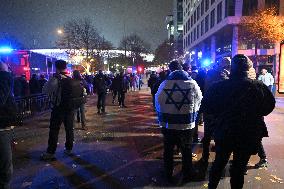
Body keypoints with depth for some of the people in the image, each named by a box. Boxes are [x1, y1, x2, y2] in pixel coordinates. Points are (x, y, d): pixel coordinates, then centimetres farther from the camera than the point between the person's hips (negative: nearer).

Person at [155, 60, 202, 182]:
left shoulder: (164, 84, -8)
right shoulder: (192, 84, -8)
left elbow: (158, 103, -1)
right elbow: (198, 102, -1)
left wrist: (161, 118, 14)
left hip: (168, 124, 0)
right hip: (187, 124, 0)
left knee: (168, 150, 16)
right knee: (186, 151, 17)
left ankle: (168, 175, 30)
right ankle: (186, 176, 32)